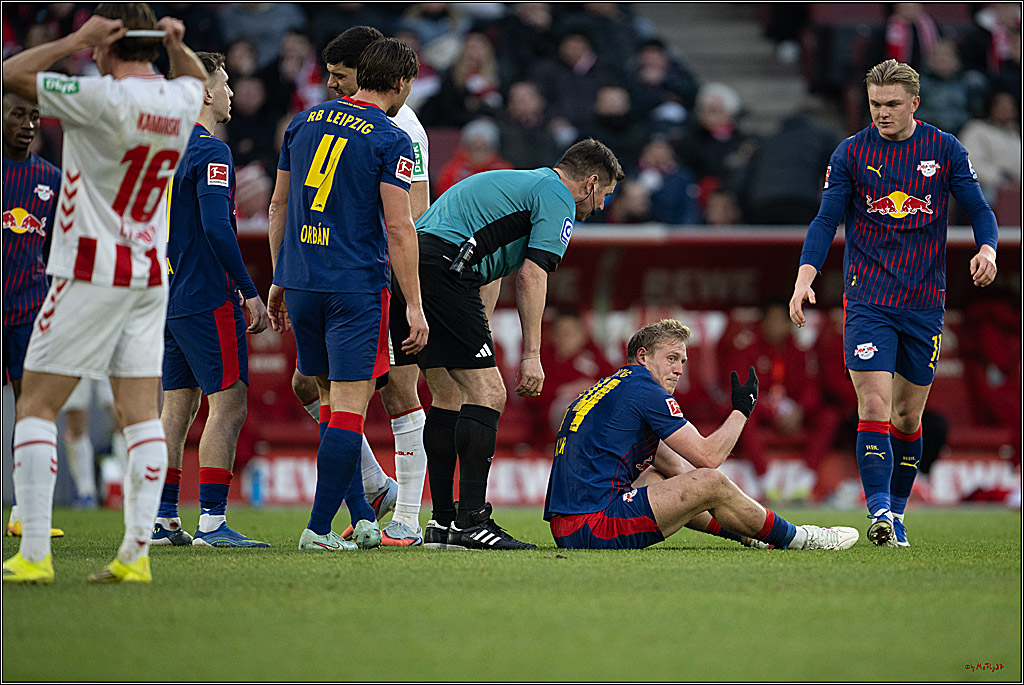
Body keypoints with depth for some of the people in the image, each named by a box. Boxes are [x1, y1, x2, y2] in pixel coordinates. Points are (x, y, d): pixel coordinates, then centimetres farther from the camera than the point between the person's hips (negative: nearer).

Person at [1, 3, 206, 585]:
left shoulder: (105, 98, -16)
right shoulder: (181, 101, 4)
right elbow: (197, 78, 31)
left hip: (91, 274, -6)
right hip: (150, 275, 6)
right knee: (141, 413, 4)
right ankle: (137, 554, -2)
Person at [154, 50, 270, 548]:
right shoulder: (210, 151, -12)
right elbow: (217, 227, -21)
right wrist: (250, 292, -16)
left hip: (169, 298, 9)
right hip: (208, 299, -9)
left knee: (176, 405, 11)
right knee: (228, 404, -8)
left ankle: (161, 520, 10)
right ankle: (211, 522, -12)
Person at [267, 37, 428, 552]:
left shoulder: (304, 123, 10)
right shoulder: (390, 140, -8)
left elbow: (279, 205, 14)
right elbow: (398, 227, -12)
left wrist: (279, 280, 22)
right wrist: (414, 307, -9)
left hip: (300, 282, 6)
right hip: (357, 287, -6)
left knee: (332, 398, 16)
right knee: (349, 405, -3)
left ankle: (361, 514, 15)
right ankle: (319, 528, -7)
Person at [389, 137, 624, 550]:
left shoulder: (515, 183, 32)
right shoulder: (558, 199, 3)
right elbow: (531, 276, -8)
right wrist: (531, 355, -9)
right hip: (441, 267, -10)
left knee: (449, 396, 15)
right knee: (486, 393, -7)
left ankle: (442, 522, 14)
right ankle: (470, 520, -13)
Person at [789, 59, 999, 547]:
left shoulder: (946, 150, 2)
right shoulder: (851, 153, 1)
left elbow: (979, 210, 5)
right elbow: (826, 221, 1)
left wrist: (987, 249, -17)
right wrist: (805, 277, -13)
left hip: (925, 303, 2)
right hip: (868, 300, -2)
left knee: (909, 416, 8)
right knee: (874, 406, -16)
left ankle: (897, 512, 22)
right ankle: (879, 512, -22)